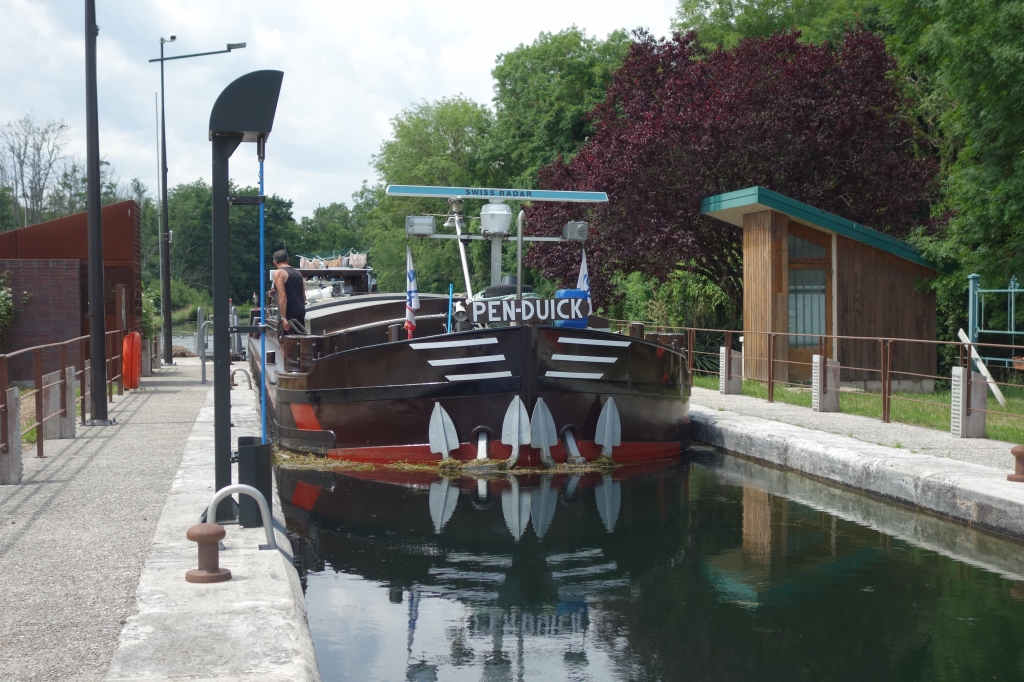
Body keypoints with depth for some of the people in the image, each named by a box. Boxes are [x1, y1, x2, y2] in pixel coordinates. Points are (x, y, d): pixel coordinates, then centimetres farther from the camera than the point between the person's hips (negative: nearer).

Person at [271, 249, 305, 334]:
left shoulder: (278, 273, -6)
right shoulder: (297, 272, 17)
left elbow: (282, 296, -16)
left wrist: (283, 318, -19)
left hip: (289, 314, -7)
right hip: (300, 313, 7)